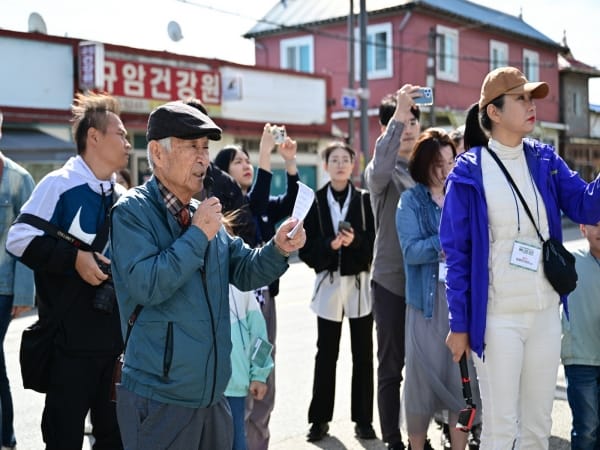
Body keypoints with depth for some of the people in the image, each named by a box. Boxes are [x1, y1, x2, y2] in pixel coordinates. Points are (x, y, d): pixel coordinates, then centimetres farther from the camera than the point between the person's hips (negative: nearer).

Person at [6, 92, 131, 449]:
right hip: (69, 338, -6)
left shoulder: (121, 196, 12)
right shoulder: (59, 184, -9)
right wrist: (72, 258, -21)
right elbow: (20, 239, -14)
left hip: (116, 336, 7)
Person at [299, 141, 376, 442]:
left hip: (360, 283, 0)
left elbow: (376, 240, -1)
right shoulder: (315, 201, 3)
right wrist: (330, 245, -18)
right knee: (326, 354, 6)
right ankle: (320, 419, 15)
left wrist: (355, 241, -18)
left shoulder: (365, 199, 4)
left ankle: (363, 419, 14)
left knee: (363, 354, 5)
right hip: (328, 283, 0)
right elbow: (306, 248, -2)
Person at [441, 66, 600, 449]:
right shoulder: (469, 172, -9)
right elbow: (457, 253, -8)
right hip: (497, 318, -5)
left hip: (546, 313, 5)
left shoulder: (545, 160, 5)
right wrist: (459, 323, -8)